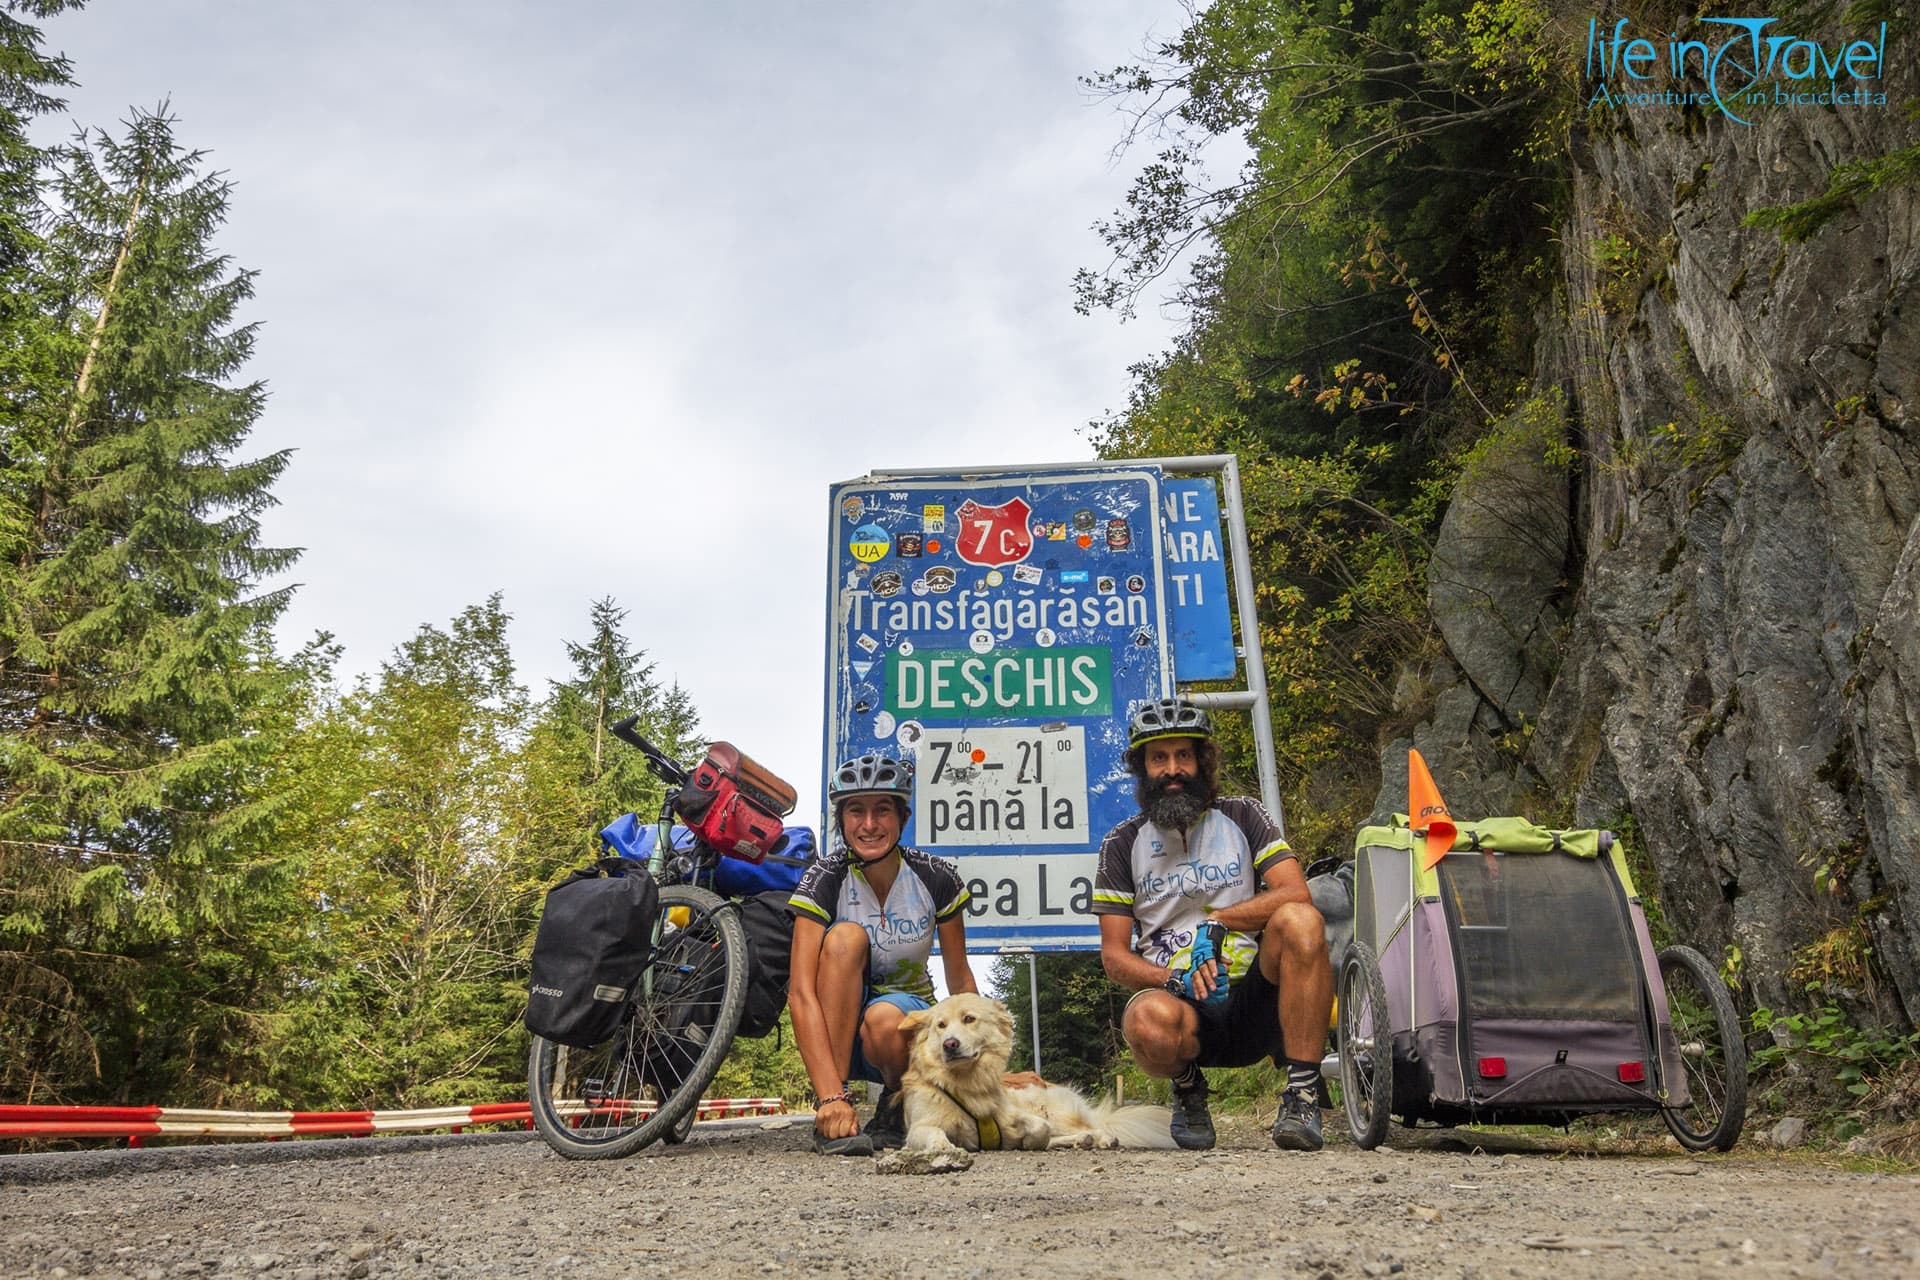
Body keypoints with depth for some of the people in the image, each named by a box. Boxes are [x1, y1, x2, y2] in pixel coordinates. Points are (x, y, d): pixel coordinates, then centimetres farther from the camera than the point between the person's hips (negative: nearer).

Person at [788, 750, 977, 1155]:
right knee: (846, 937, -30)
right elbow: (801, 992, -28)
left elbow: (960, 979, -2)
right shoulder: (824, 880, -18)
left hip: (910, 1013, 0)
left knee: (884, 1020, -36)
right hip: (837, 1030, 0)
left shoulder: (936, 878, -14)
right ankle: (830, 1115, -26)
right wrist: (831, 1095, -39)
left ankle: (897, 1101, -1)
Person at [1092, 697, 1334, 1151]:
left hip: (1254, 996, 1)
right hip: (1185, 1004, 0)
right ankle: (1188, 1088, 1)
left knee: (1300, 922, -29)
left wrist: (1217, 921, -19)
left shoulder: (1244, 816, 7)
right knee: (1149, 1020, -37)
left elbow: (1296, 894, -8)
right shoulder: (1122, 844, 7)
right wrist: (1175, 979, -17)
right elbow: (1115, 955, 3)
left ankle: (1302, 1095, -21)